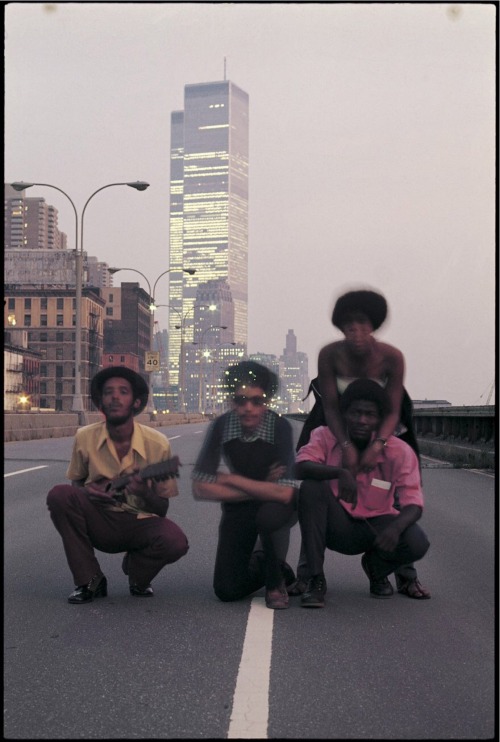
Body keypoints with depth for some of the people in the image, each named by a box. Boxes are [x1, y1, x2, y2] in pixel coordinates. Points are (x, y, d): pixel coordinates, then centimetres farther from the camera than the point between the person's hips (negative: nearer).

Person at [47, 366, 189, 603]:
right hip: (100, 522, 1)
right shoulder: (85, 438, -7)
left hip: (141, 524, -1)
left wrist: (144, 493, -27)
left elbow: (162, 509, -4)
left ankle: (137, 577, 6)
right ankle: (90, 582, -9)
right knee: (59, 495, -26)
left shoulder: (157, 443, -11)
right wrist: (86, 491, -14)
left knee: (175, 542, -33)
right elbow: (76, 483, 11)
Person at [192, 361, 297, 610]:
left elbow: (284, 493, -34)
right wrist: (261, 490, -21)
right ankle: (259, 565, 26)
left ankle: (275, 582, -7)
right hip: (238, 508, 2)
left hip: (276, 507, -2)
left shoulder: (280, 427, -25)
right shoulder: (221, 426, -18)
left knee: (269, 515, -38)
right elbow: (201, 489, -18)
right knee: (227, 590, -9)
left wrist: (231, 479, -24)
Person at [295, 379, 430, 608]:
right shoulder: (325, 436, -13)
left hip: (376, 525, 1)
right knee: (311, 488, -30)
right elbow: (300, 467, -30)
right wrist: (340, 472, -47)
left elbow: (413, 504, -19)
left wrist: (396, 527, -42)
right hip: (337, 526, 0)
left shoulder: (400, 451, -14)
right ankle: (316, 579, -20)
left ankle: (376, 568, 10)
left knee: (417, 544, -29)